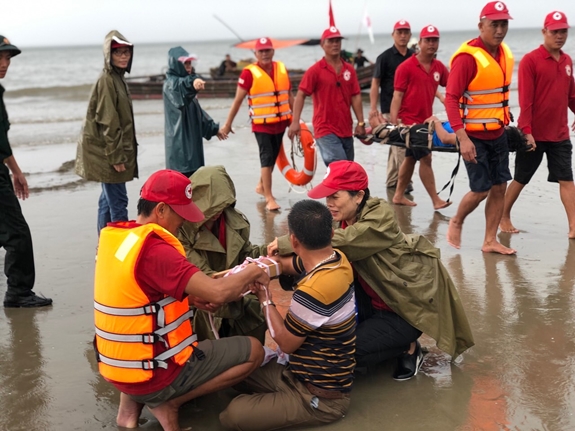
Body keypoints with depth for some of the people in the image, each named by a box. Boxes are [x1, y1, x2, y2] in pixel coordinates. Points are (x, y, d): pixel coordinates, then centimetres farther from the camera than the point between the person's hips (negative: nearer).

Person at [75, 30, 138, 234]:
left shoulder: (117, 78, 14)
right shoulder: (107, 80, -15)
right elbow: (108, 122, -20)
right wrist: (116, 156, -21)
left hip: (110, 153, 10)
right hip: (108, 153, -10)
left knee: (109, 198, 14)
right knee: (118, 201, -8)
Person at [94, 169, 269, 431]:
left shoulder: (112, 237, 0)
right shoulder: (154, 250, -25)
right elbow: (218, 293, -30)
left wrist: (190, 296, 3)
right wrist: (253, 272, -11)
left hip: (116, 366, 8)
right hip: (153, 374, -8)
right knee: (253, 351, 3)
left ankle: (131, 402, 16)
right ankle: (168, 402, 1)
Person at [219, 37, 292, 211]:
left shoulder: (282, 69, 5)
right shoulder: (249, 73, -10)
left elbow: (289, 96, 13)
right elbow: (238, 100, -8)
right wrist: (228, 124, -8)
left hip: (281, 123, 5)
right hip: (261, 124, -5)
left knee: (273, 157, 16)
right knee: (266, 157, -9)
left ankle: (261, 186, 37)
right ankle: (269, 198, -6)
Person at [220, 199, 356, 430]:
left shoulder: (312, 292, -31)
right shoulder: (338, 259, -4)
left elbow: (286, 343, -15)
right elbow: (284, 264, 13)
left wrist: (265, 298, -7)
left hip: (320, 397, -9)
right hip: (315, 377, 9)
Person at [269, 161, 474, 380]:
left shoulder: (380, 217, -25)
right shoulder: (344, 221, -2)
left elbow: (339, 244, -37)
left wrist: (288, 243, -34)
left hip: (410, 305, -8)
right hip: (376, 301, 8)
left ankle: (408, 348, 5)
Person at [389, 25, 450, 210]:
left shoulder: (438, 67, 6)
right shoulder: (406, 67, -10)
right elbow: (397, 95, -12)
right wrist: (393, 123, -18)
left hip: (425, 120, 7)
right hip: (409, 120, -7)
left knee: (411, 158, 14)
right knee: (425, 158, -7)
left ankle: (399, 196, 25)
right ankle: (436, 200, -2)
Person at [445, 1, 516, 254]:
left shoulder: (505, 54, 5)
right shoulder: (468, 57, -19)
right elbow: (451, 99, -23)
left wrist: (506, 124, 15)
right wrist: (462, 138, -29)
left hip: (498, 134, 7)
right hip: (474, 137, -7)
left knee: (499, 187, 8)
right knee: (481, 190, -3)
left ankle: (490, 241, 19)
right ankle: (456, 222, 25)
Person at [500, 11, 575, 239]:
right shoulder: (530, 60, -11)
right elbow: (525, 99, -15)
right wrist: (526, 131, -19)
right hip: (535, 134, -5)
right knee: (520, 179, 8)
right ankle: (504, 217, 26)